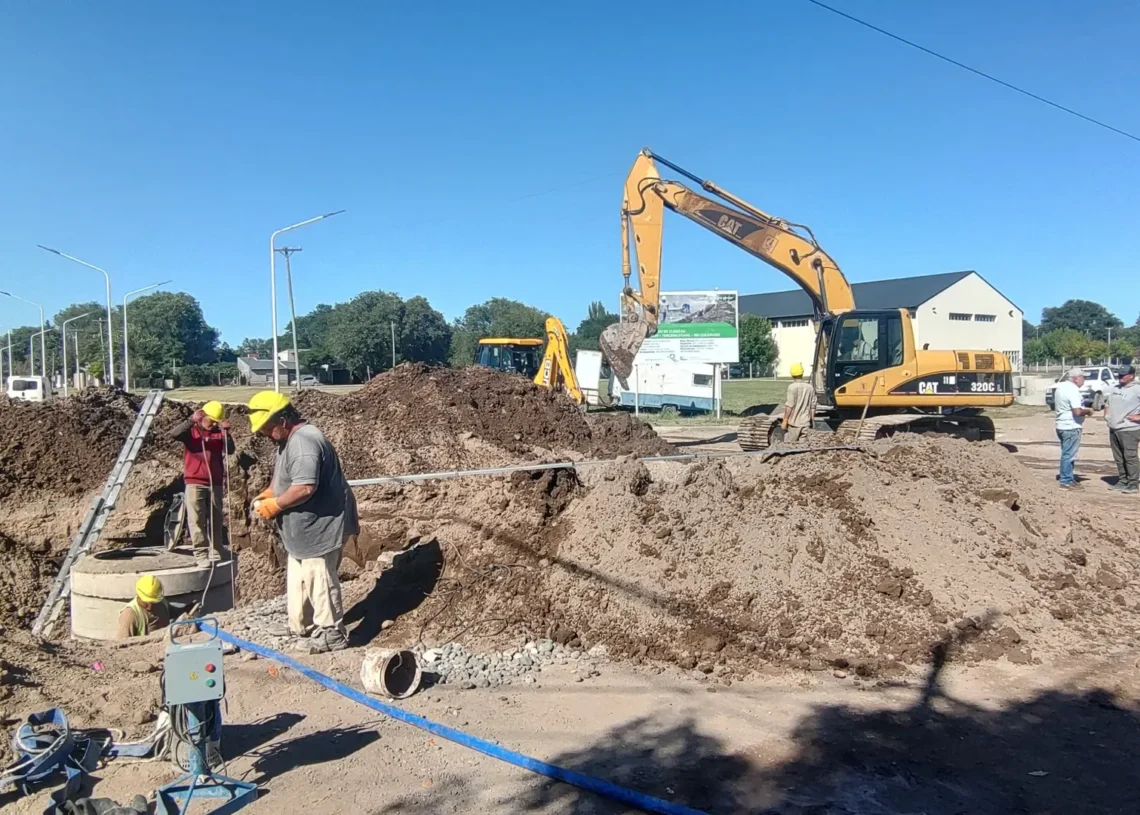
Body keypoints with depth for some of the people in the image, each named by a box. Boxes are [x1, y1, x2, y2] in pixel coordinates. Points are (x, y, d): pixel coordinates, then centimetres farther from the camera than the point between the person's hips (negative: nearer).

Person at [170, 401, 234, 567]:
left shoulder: (219, 433, 6)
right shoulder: (191, 430, -1)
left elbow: (230, 450, -5)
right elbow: (173, 434, -20)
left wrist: (226, 432, -17)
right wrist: (192, 421, -30)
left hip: (215, 483, 3)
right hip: (195, 483, -3)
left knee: (216, 519, 9)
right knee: (196, 520, -6)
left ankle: (216, 553, 18)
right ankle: (201, 555, -4)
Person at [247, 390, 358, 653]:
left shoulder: (303, 442, -25)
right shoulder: (290, 439, 11)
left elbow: (305, 487, -33)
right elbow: (284, 477, 24)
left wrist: (275, 505, -21)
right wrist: (268, 493, 6)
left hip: (320, 527, -11)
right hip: (304, 528, 11)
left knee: (319, 580, -1)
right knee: (298, 579, 21)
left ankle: (331, 636, 10)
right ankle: (300, 627, 37)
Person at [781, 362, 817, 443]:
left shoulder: (792, 387, -12)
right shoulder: (810, 388, 3)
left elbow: (789, 406, -14)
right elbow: (813, 407, 9)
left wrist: (785, 420, -7)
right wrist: (812, 420, 20)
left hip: (793, 423, -4)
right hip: (806, 423, 4)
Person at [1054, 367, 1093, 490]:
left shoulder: (1061, 387, 11)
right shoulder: (1072, 390, -20)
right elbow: (1077, 411, -27)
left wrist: (1084, 409, 16)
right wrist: (1088, 411, -8)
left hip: (1062, 425, 10)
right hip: (1071, 427, -10)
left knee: (1067, 454, 18)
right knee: (1069, 455, -3)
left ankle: (1067, 478, 26)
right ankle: (1067, 481, 3)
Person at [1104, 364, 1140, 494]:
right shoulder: (1115, 389, 15)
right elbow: (1108, 404, 29)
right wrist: (1106, 415, 13)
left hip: (1129, 430, -8)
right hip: (1113, 429, 8)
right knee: (1119, 458, 12)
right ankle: (1122, 481, 20)